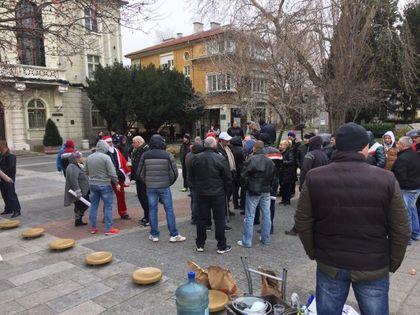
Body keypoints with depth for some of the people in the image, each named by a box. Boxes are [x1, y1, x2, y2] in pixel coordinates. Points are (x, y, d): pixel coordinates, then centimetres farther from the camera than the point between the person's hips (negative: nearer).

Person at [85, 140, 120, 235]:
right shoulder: (106, 157, -15)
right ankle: (108, 229, 5)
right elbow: (112, 173, -16)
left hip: (92, 185, 6)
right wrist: (117, 183, -5)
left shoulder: (89, 157, 5)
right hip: (104, 185, -6)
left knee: (93, 206, 14)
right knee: (108, 206, 3)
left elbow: (86, 172, 13)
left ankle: (93, 228, 20)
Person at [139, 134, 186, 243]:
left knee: (152, 210, 11)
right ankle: (173, 235, 9)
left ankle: (154, 235, 17)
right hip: (164, 187, -2)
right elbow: (174, 172, -5)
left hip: (150, 187, 2)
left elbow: (140, 172, 4)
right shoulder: (168, 155, -8)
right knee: (169, 210, 5)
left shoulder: (145, 156, -2)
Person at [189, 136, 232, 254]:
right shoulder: (220, 159, -14)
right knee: (219, 219, 6)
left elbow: (190, 177, 6)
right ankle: (221, 246, 13)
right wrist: (225, 188, 9)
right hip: (218, 194, -3)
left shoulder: (195, 158, -2)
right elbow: (228, 178, -8)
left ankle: (200, 244, 21)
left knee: (202, 218, 12)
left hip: (201, 193, 4)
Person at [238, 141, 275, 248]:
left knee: (249, 216, 1)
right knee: (266, 215, 12)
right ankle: (266, 239, 22)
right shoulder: (270, 161, 5)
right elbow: (272, 176, 12)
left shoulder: (251, 160, -15)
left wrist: (245, 186, 4)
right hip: (266, 191, 6)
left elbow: (244, 176, -13)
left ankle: (247, 241, 5)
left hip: (253, 191, -5)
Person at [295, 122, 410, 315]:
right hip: (374, 268, 0)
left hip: (329, 264, 1)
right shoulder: (386, 179, -11)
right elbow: (400, 231, -6)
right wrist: (392, 263, 9)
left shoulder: (314, 178, -10)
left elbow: (303, 223, -5)